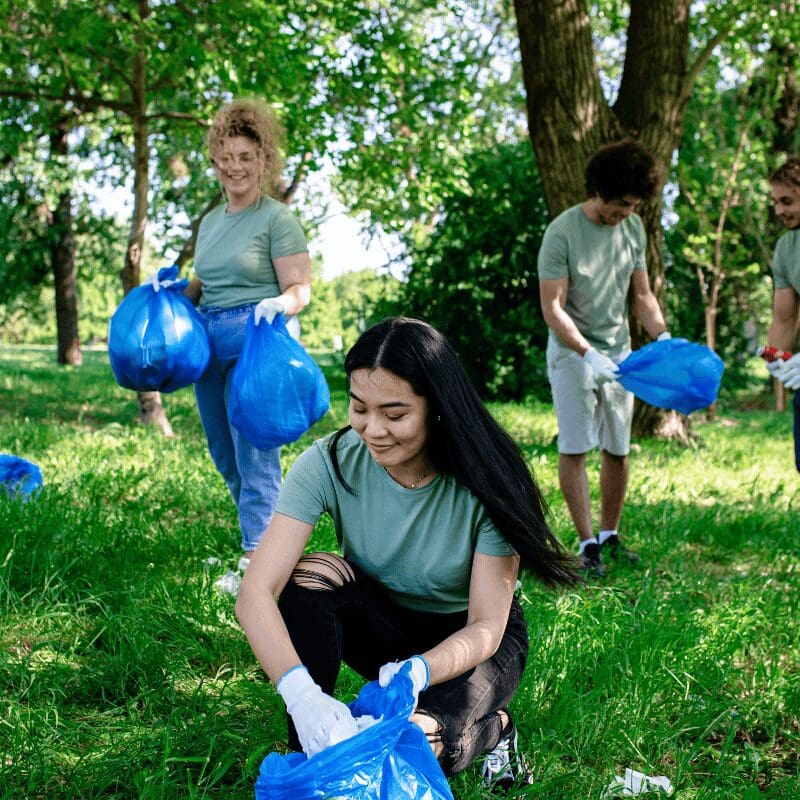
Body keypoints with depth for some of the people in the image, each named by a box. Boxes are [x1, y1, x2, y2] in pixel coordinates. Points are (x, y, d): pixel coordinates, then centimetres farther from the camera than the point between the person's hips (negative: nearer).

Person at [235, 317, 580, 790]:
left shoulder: (485, 481, -26)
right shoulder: (331, 463, -23)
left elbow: (487, 626, -24)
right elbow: (256, 592, -31)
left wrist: (419, 672, -46)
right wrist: (300, 691, -49)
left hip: (464, 639, -2)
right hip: (382, 622, 2)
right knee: (309, 576, -29)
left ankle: (495, 727, 4)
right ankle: (309, 758, -14)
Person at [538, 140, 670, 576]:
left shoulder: (633, 228, 2)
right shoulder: (562, 232, -16)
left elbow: (642, 295, 10)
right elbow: (553, 309, -18)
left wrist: (663, 337, -6)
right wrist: (589, 355, -27)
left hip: (618, 353, 5)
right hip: (573, 353, -5)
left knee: (618, 450, 8)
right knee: (574, 449, -2)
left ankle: (610, 535, 21)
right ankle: (587, 542, 6)